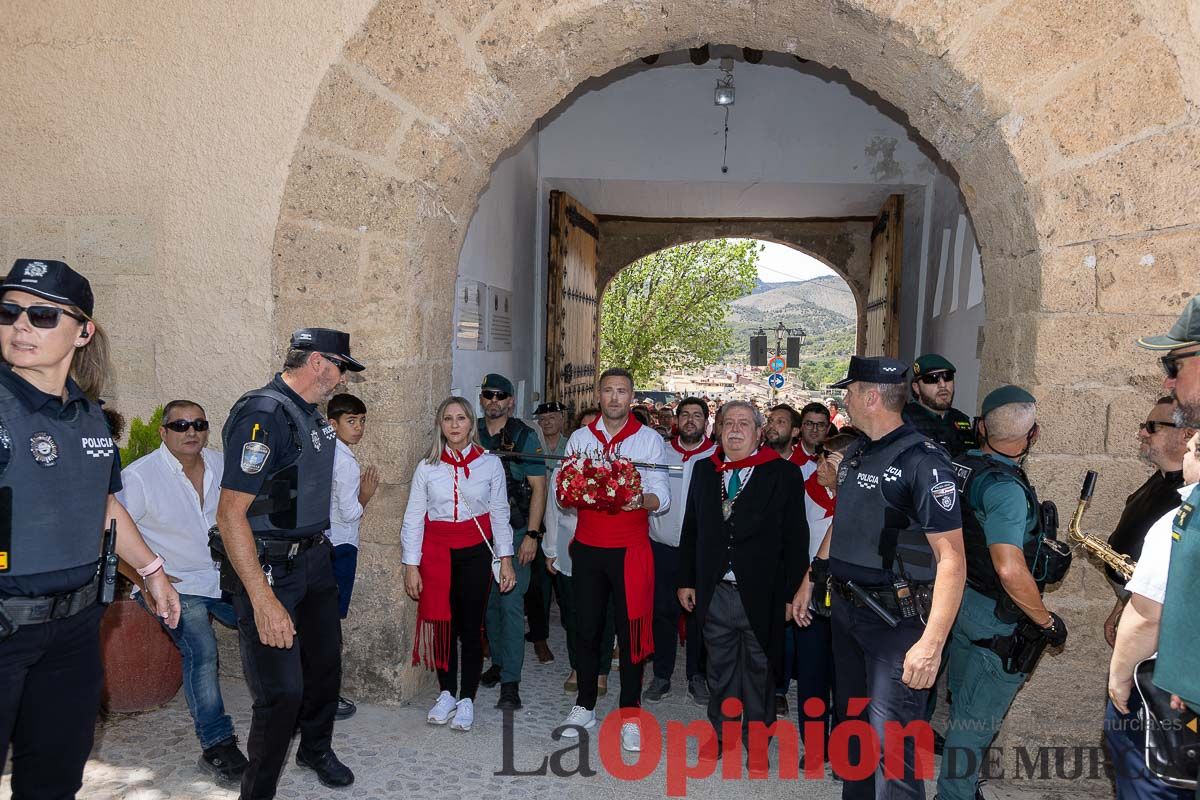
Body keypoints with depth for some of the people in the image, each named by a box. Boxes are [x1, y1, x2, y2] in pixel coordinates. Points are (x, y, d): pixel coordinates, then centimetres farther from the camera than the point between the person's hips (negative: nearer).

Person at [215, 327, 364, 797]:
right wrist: (263, 600, -27)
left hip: (314, 560, 9)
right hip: (269, 569, -9)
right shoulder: (262, 414, -20)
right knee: (282, 691, -5)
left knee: (325, 663, 20)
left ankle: (316, 750, 45)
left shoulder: (312, 415, 8)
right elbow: (230, 514, -25)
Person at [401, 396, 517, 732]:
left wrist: (505, 559, 0)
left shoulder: (489, 463, -1)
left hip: (476, 552, -1)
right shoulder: (427, 467, 0)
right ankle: (446, 694, 26)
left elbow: (499, 514, 3)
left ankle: (466, 700, 18)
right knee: (442, 624, 8)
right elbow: (413, 518, 2)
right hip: (437, 551, 1)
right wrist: (411, 565, -2)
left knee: (470, 626, 3)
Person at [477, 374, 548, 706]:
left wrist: (531, 535, -12)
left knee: (511, 602, -7)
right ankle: (498, 661, 30)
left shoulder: (524, 436, -4)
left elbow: (538, 488, -6)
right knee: (489, 600, 13)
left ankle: (510, 681, -2)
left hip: (515, 531, -4)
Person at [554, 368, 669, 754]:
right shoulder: (580, 437, 9)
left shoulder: (649, 439, 1)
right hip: (588, 547, 3)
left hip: (631, 549, -2)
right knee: (587, 628, 9)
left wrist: (642, 500, -26)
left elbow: (662, 496, -4)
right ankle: (585, 706, 26)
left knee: (631, 631, 1)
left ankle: (629, 714, 16)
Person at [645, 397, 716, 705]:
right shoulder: (661, 452, 5)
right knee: (663, 612, 8)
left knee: (698, 613, 9)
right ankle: (662, 675, 22)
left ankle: (696, 676, 25)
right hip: (662, 546, 2)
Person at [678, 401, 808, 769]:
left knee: (759, 669, 12)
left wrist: (791, 594, -8)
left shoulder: (783, 474, -7)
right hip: (714, 592, 3)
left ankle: (756, 741, 30)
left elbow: (795, 538, -7)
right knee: (720, 668, 16)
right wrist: (687, 580, 8)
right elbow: (691, 529, 9)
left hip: (761, 595, -3)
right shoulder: (704, 470, 5)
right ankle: (719, 731, 35)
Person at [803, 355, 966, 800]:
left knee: (891, 743, -6)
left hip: (896, 618, -8)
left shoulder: (921, 461, -18)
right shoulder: (853, 455, 7)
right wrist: (811, 581, 20)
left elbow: (951, 557, -22)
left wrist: (931, 643, -29)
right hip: (846, 609, 8)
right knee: (851, 721, 21)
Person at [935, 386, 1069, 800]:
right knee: (976, 721, 7)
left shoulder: (960, 465, -2)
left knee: (962, 708, 25)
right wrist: (1048, 621, -20)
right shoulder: (1006, 487, -26)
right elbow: (1010, 569, -33)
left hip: (959, 599, 9)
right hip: (996, 617, -9)